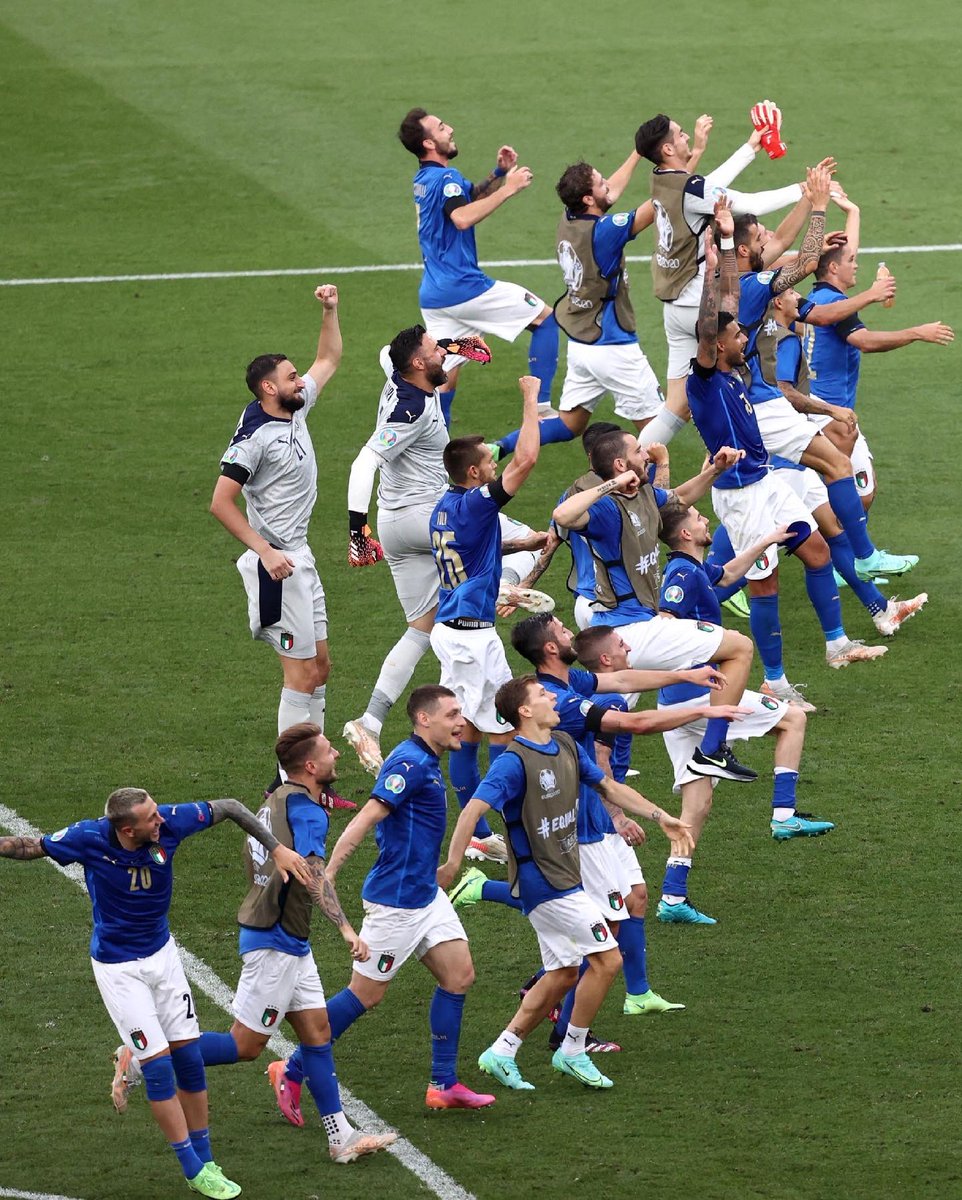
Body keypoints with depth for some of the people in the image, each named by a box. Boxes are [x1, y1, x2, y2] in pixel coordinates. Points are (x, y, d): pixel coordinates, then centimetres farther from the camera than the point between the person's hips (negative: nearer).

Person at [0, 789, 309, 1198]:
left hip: (162, 954, 4)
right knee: (158, 1064, -7)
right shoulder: (89, 838, -26)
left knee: (188, 1057, 5)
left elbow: (228, 808, -5)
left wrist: (276, 848, -7)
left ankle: (204, 1162, 18)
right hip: (118, 968, -4)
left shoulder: (168, 823, -20)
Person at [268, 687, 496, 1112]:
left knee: (459, 975, 6)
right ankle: (292, 1073, 7)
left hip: (425, 894, 10)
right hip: (396, 898, -10)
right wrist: (328, 874, -34)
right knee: (365, 994, -2)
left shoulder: (426, 764, 11)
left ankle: (444, 1085, 11)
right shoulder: (409, 764, -20)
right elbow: (366, 819, -28)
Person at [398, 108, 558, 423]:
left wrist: (500, 173, 12)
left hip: (433, 296, 9)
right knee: (545, 317, 5)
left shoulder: (423, 180, 15)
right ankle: (541, 408, -1)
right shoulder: (445, 178, -14)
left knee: (444, 379, 8)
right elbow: (462, 217, -34)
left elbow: (474, 194, 29)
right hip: (465, 287, -9)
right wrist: (507, 189, -30)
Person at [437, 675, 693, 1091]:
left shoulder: (566, 747, 9)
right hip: (543, 882, -9)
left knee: (563, 974, 12)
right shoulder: (515, 762, -19)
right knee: (607, 958, -8)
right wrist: (453, 863, -31)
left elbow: (608, 787, 21)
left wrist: (660, 816, 21)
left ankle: (501, 1052, 17)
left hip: (566, 878, 9)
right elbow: (473, 809, -25)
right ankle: (572, 1052, 5)